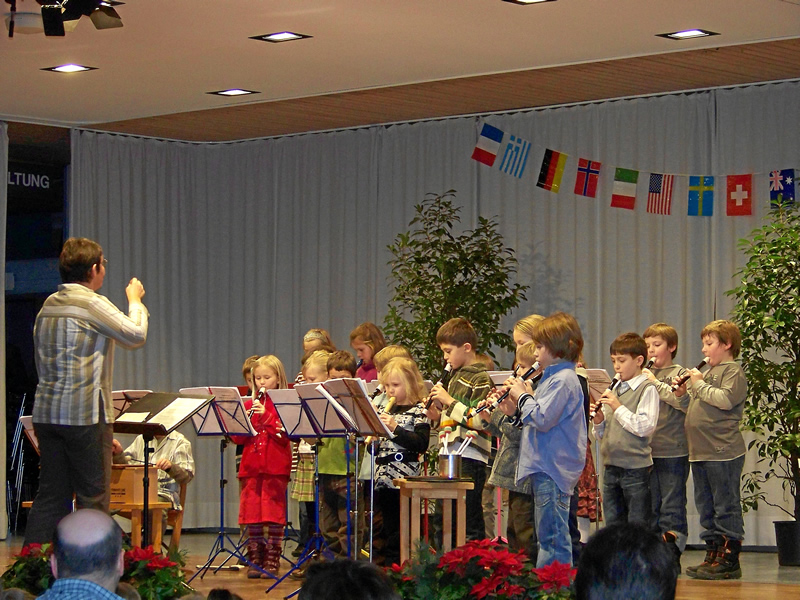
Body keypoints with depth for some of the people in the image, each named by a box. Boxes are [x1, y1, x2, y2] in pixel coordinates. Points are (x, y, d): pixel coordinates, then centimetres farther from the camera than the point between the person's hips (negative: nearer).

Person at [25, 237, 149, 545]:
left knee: (50, 496, 9)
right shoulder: (92, 304, -12)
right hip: (85, 413, -7)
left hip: (46, 412, 8)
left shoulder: (48, 306, 13)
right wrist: (135, 300, 7)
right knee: (93, 497, 0)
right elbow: (136, 335, -9)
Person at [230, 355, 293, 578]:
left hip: (276, 467, -4)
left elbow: (286, 434, -12)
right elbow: (237, 438, 10)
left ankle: (272, 561, 1)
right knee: (251, 513, 3)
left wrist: (265, 415, -20)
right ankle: (254, 561, 9)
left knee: (274, 513, -4)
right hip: (251, 466, 4)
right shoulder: (249, 405, 14)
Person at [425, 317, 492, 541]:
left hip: (470, 458, -9)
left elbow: (480, 420, -20)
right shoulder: (456, 376, 18)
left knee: (469, 519, -7)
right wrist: (438, 415, 8)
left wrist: (449, 401, -17)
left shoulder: (481, 380, -9)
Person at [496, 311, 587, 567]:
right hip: (545, 468, 11)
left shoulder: (564, 380, -16)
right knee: (548, 535, 14)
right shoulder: (553, 377, 18)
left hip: (553, 470, -11)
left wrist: (523, 397, -10)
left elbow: (543, 419, -24)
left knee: (554, 538, -9)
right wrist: (516, 410, 9)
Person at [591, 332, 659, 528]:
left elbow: (645, 427, -18)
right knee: (612, 524, 12)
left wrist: (618, 407, -16)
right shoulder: (614, 389, 13)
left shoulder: (647, 389, -7)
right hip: (611, 466, 7)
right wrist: (599, 421, -4)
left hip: (636, 467, -7)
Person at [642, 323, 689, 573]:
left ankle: (671, 555, 1)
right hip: (646, 449, 6)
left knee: (672, 505, -3)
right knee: (649, 505, 10)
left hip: (673, 451, -5)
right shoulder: (644, 376, 15)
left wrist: (656, 383, -16)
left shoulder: (679, 373, -1)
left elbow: (684, 402, -17)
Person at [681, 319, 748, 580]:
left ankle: (729, 561, -3)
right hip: (700, 452, 9)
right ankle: (713, 555, 18)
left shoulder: (733, 372, -6)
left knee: (726, 507, -5)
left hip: (723, 452, -9)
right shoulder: (709, 372, 21)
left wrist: (699, 384, -12)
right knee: (706, 507, 12)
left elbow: (725, 400, -22)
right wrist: (685, 394, 7)